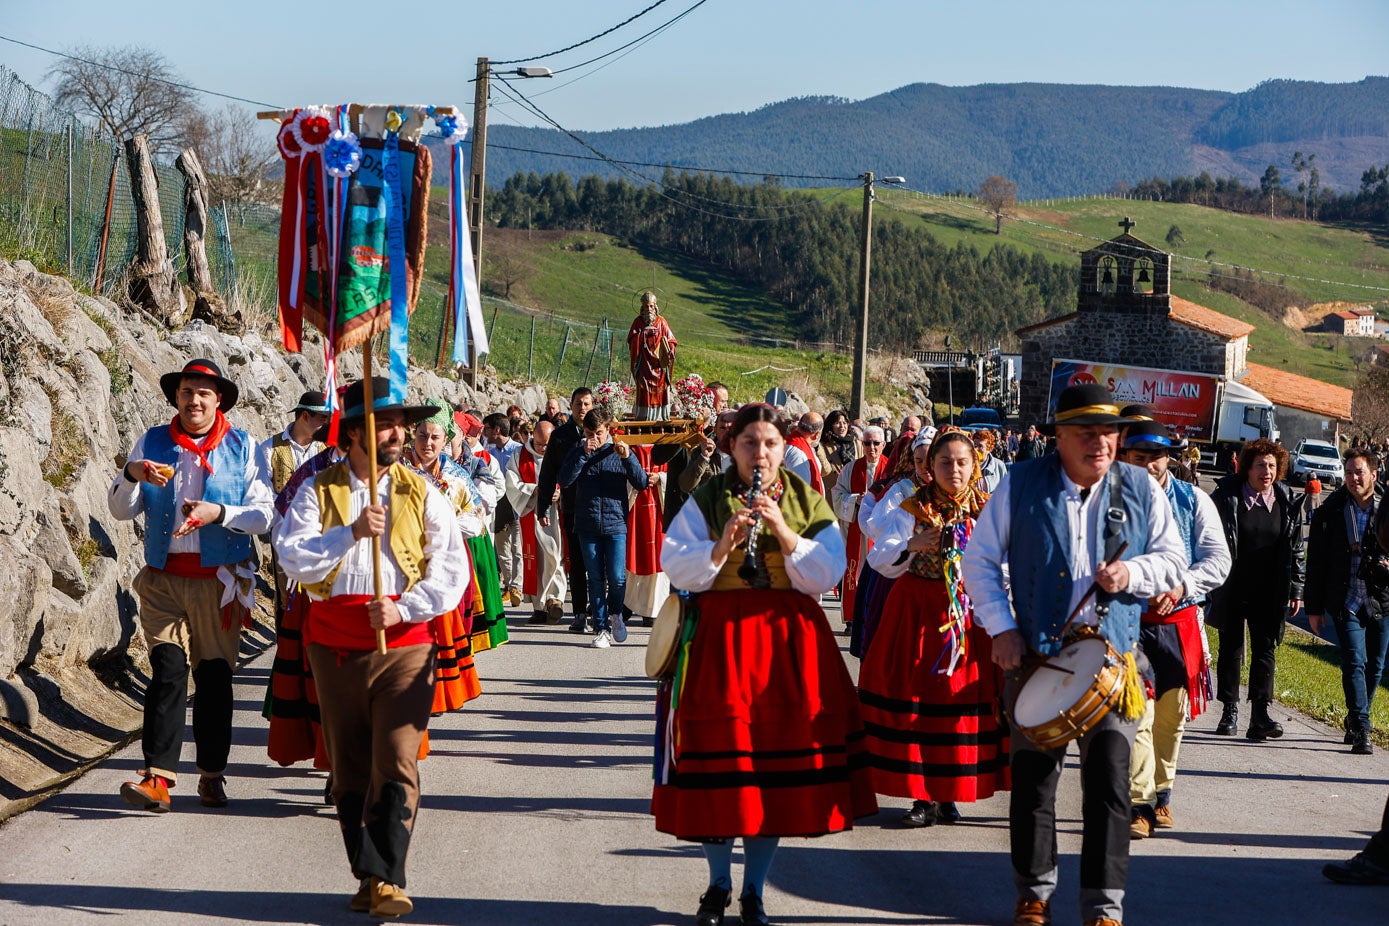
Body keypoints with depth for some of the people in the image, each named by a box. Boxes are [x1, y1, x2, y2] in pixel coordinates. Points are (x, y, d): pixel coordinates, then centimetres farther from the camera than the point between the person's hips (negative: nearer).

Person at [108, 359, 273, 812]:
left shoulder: (242, 447, 4)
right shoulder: (152, 442, 9)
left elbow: (264, 516, -2)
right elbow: (121, 511, 6)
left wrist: (218, 513, -18)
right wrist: (131, 475, -14)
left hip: (219, 579, -1)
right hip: (163, 578, 1)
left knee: (214, 675, 4)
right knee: (167, 670, -11)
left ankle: (212, 775, 15)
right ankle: (158, 776, -16)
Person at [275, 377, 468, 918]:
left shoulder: (421, 493, 7)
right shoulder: (318, 490, 6)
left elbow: (452, 567, 2)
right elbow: (292, 557, -7)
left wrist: (405, 608, -11)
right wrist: (349, 533, -20)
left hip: (405, 644, -1)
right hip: (334, 646, 1)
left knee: (396, 764, -11)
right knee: (350, 768, 6)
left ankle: (388, 880, -11)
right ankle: (367, 876, 13)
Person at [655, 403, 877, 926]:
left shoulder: (808, 503, 7)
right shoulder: (706, 500, 4)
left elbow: (827, 574, -3)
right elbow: (676, 569, -4)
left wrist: (784, 531, -15)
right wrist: (724, 544, -19)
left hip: (789, 639, 1)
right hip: (720, 635, -1)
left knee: (779, 758, 0)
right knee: (719, 759, -1)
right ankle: (718, 883, 18)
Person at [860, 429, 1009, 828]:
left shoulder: (987, 511, 6)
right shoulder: (913, 510, 0)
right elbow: (881, 561, -8)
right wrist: (912, 546, -24)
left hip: (971, 612, 1)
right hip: (919, 611, -1)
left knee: (961, 698, -1)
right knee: (916, 698, -3)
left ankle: (947, 794, 13)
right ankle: (921, 795, 7)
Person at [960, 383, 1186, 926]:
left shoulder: (1140, 489, 4)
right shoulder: (1021, 484, 0)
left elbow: (1172, 560, 9)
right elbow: (980, 559, 5)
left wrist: (1132, 573, -12)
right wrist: (1001, 627, -4)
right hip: (1034, 655, 0)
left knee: (1109, 784, -5)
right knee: (1032, 780, 8)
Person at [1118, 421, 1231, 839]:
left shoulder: (1193, 500, 5)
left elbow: (1219, 558, 1)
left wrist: (1181, 586, -14)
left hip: (1180, 623, 3)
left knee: (1171, 717, 11)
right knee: (1136, 714, -12)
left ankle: (1161, 792, 28)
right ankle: (1140, 804, -12)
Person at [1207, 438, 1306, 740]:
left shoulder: (1287, 503, 3)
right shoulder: (1226, 497, -5)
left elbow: (1295, 551, 10)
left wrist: (1296, 590, 7)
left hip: (1268, 592, 1)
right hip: (1231, 590, -1)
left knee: (1264, 650, -3)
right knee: (1230, 649, 7)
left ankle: (1260, 715, -7)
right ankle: (1229, 711, 18)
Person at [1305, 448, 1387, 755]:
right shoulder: (1330, 513, 2)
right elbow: (1316, 563, 7)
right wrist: (1314, 607, 6)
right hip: (1346, 601, -2)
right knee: (1355, 662, -13)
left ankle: (1355, 723, 27)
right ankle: (1361, 731, -15)